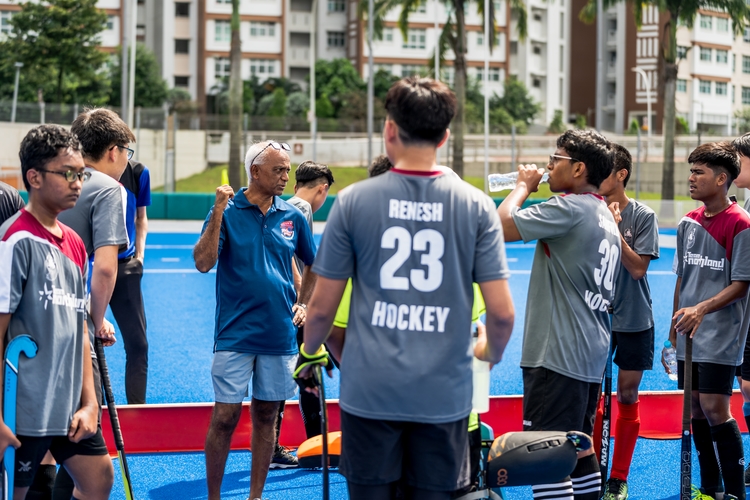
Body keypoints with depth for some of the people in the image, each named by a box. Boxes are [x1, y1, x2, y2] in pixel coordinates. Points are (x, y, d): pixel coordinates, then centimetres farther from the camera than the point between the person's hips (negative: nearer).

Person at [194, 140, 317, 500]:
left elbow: (313, 265, 19)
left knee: (266, 416, 10)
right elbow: (203, 263, -15)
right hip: (235, 335, -3)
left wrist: (302, 304, 7)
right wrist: (218, 212, -20)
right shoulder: (227, 212, -4)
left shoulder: (293, 217, 5)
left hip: (280, 334, 3)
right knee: (225, 417, -3)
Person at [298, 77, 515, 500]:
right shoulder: (476, 206, -3)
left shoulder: (353, 200, -4)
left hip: (369, 390, 0)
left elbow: (322, 307, 0)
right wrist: (492, 352, 18)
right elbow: (502, 312, -4)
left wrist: (310, 353, 21)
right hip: (444, 394, 1)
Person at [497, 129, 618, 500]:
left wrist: (523, 185, -3)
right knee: (579, 452, 16)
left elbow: (502, 226, -20)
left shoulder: (570, 208, -13)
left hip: (557, 356, -10)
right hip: (591, 355, 10)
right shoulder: (605, 216, 18)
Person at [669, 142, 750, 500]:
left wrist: (702, 308, -24)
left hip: (721, 335, -6)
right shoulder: (688, 223, 7)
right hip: (689, 335, 7)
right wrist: (676, 321, 15)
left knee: (715, 410, -10)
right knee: (695, 409, 9)